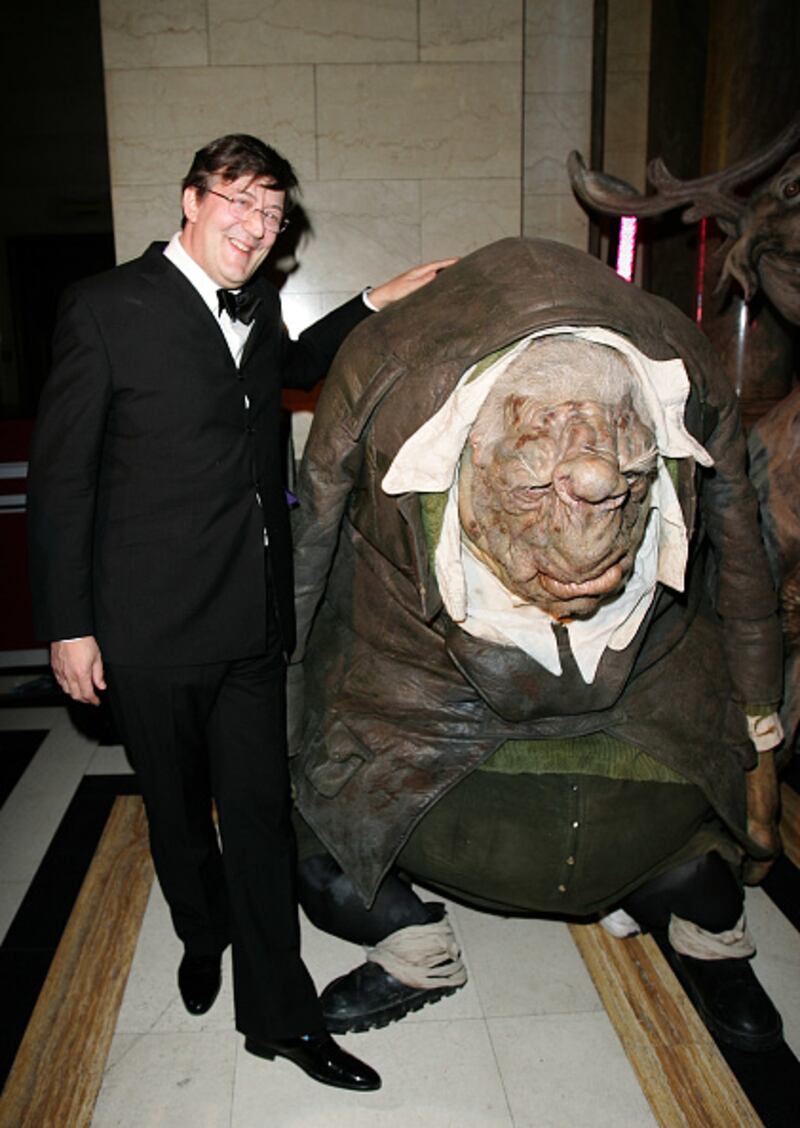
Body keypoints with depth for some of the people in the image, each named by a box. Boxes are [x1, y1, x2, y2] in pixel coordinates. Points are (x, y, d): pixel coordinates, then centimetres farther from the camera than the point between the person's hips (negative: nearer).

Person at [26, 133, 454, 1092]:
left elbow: (295, 364, 34)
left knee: (260, 811, 9)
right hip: (153, 625, -4)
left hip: (253, 617, 5)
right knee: (176, 807, 16)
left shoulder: (257, 305, 9)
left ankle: (278, 1014, 23)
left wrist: (375, 303, 23)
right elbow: (60, 475, -9)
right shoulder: (107, 306, -9)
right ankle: (203, 934, 45)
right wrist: (68, 625, -9)